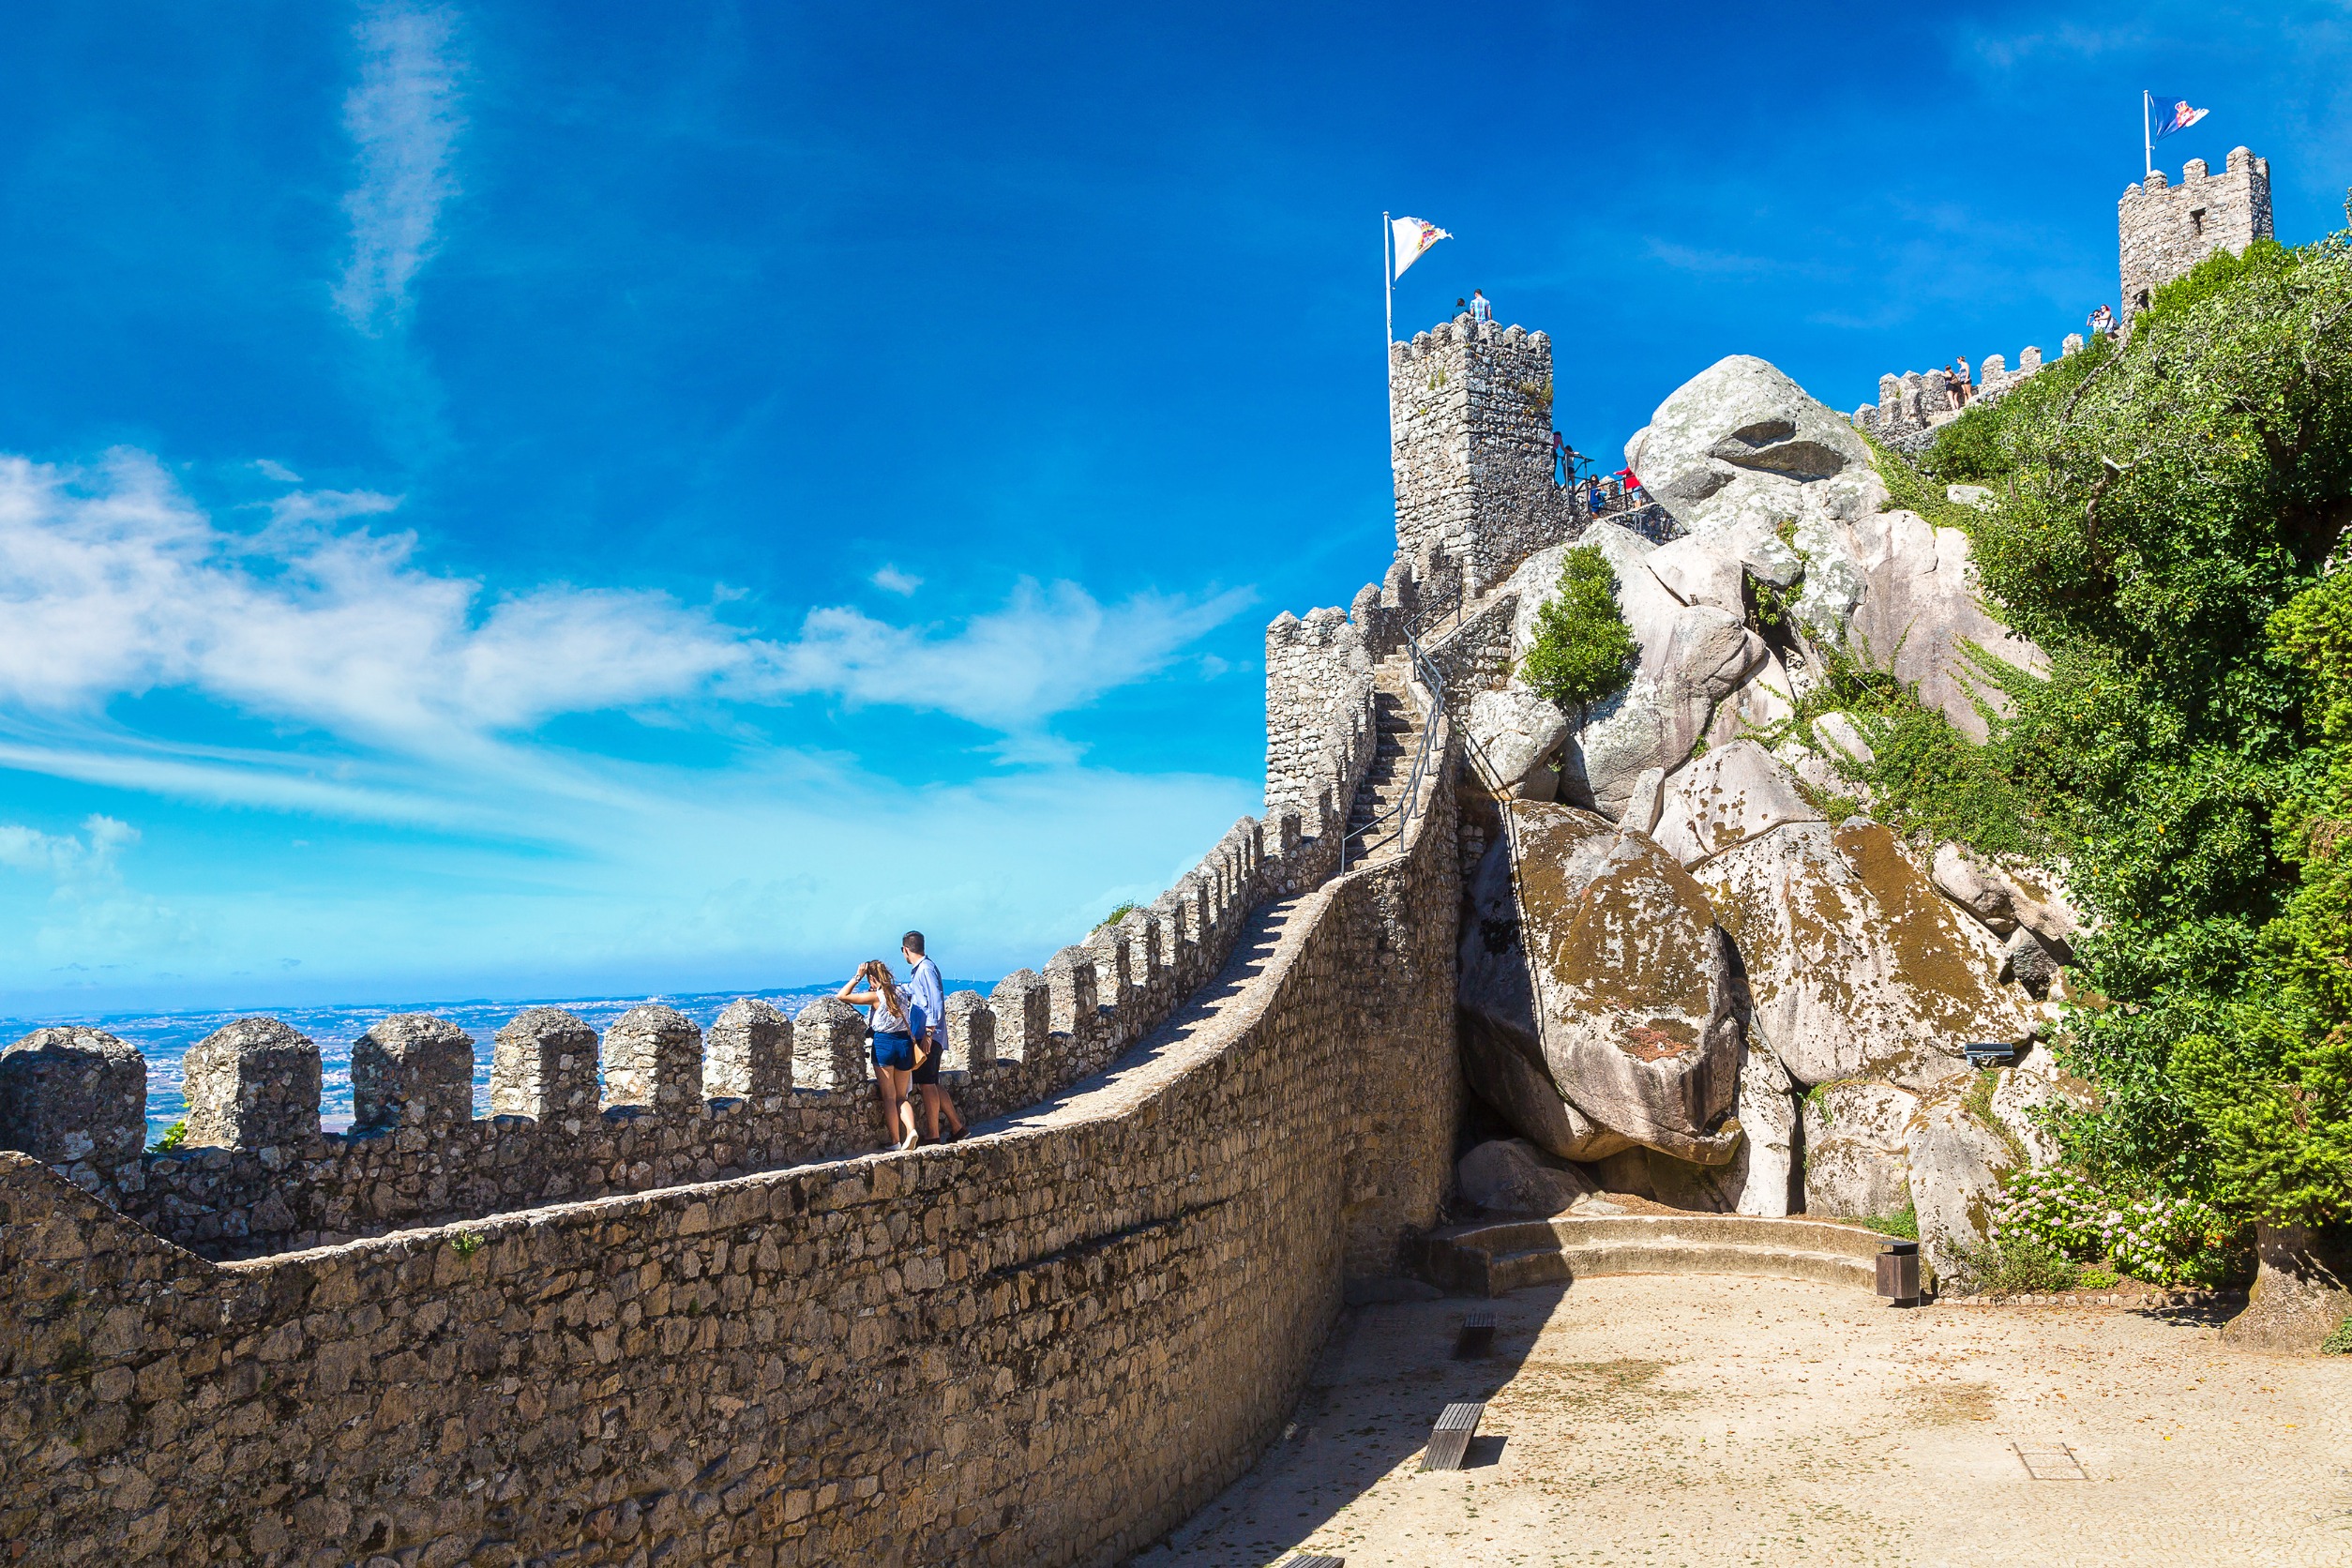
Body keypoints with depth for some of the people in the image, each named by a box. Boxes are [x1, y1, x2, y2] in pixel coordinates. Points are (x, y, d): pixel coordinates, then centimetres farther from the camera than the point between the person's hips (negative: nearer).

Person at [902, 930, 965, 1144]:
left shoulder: (926, 969, -11)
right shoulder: (917, 970, 18)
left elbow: (936, 1002, -18)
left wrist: (928, 1033, -21)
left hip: (928, 1037, -9)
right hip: (921, 1036, 9)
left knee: (926, 1085, -8)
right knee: (933, 1084, 11)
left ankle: (933, 1135, -5)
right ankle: (956, 1125, 17)